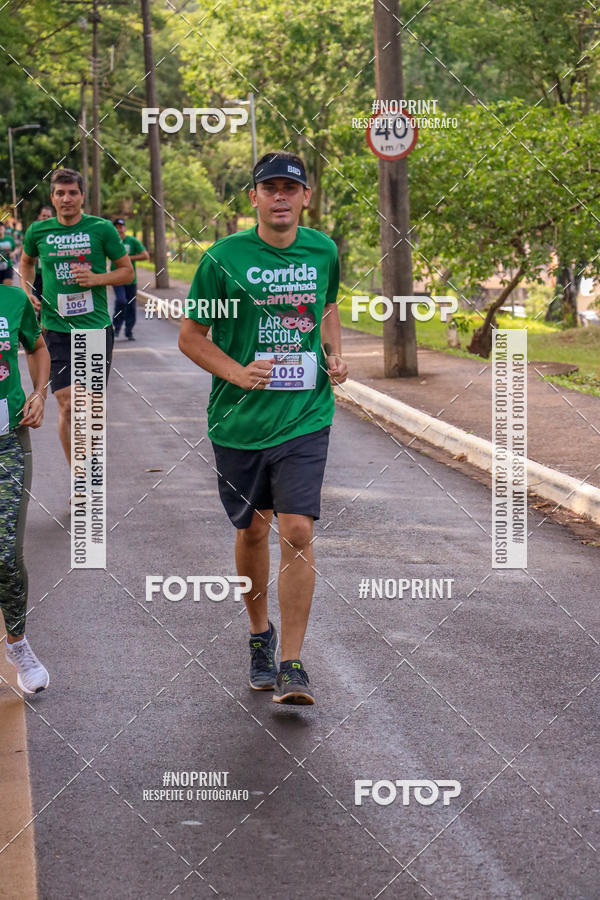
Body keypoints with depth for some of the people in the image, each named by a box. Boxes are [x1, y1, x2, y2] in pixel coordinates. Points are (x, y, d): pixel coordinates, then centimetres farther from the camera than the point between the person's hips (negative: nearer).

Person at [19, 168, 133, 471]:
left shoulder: (101, 229, -2)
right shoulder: (38, 231, 4)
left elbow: (127, 272, 5)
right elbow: (26, 261, 25)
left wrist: (96, 278, -12)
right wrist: (27, 290, 7)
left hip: (97, 326, 0)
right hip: (57, 329, 1)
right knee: (67, 404, -7)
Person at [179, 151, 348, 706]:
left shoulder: (323, 252, 3)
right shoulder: (224, 258, -7)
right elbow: (191, 336, -1)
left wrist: (335, 354, 5)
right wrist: (237, 372, -16)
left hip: (305, 417, 1)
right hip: (239, 419, 0)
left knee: (298, 531, -10)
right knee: (252, 530, 13)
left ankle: (292, 665, -4)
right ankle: (260, 634, 37)